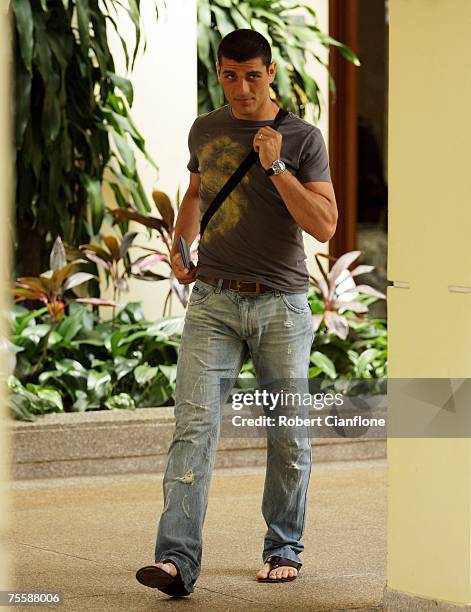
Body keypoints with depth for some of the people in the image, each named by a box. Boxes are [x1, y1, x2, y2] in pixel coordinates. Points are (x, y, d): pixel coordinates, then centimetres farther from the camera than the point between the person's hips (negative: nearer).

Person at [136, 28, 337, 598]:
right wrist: (180, 245, 13)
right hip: (213, 301, 2)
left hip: (281, 305, -2)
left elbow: (324, 225, -10)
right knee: (194, 425, -11)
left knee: (288, 436, 5)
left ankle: (284, 548, 22)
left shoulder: (303, 137, -2)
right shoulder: (204, 131, 10)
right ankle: (176, 560, -18)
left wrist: (276, 167, -17)